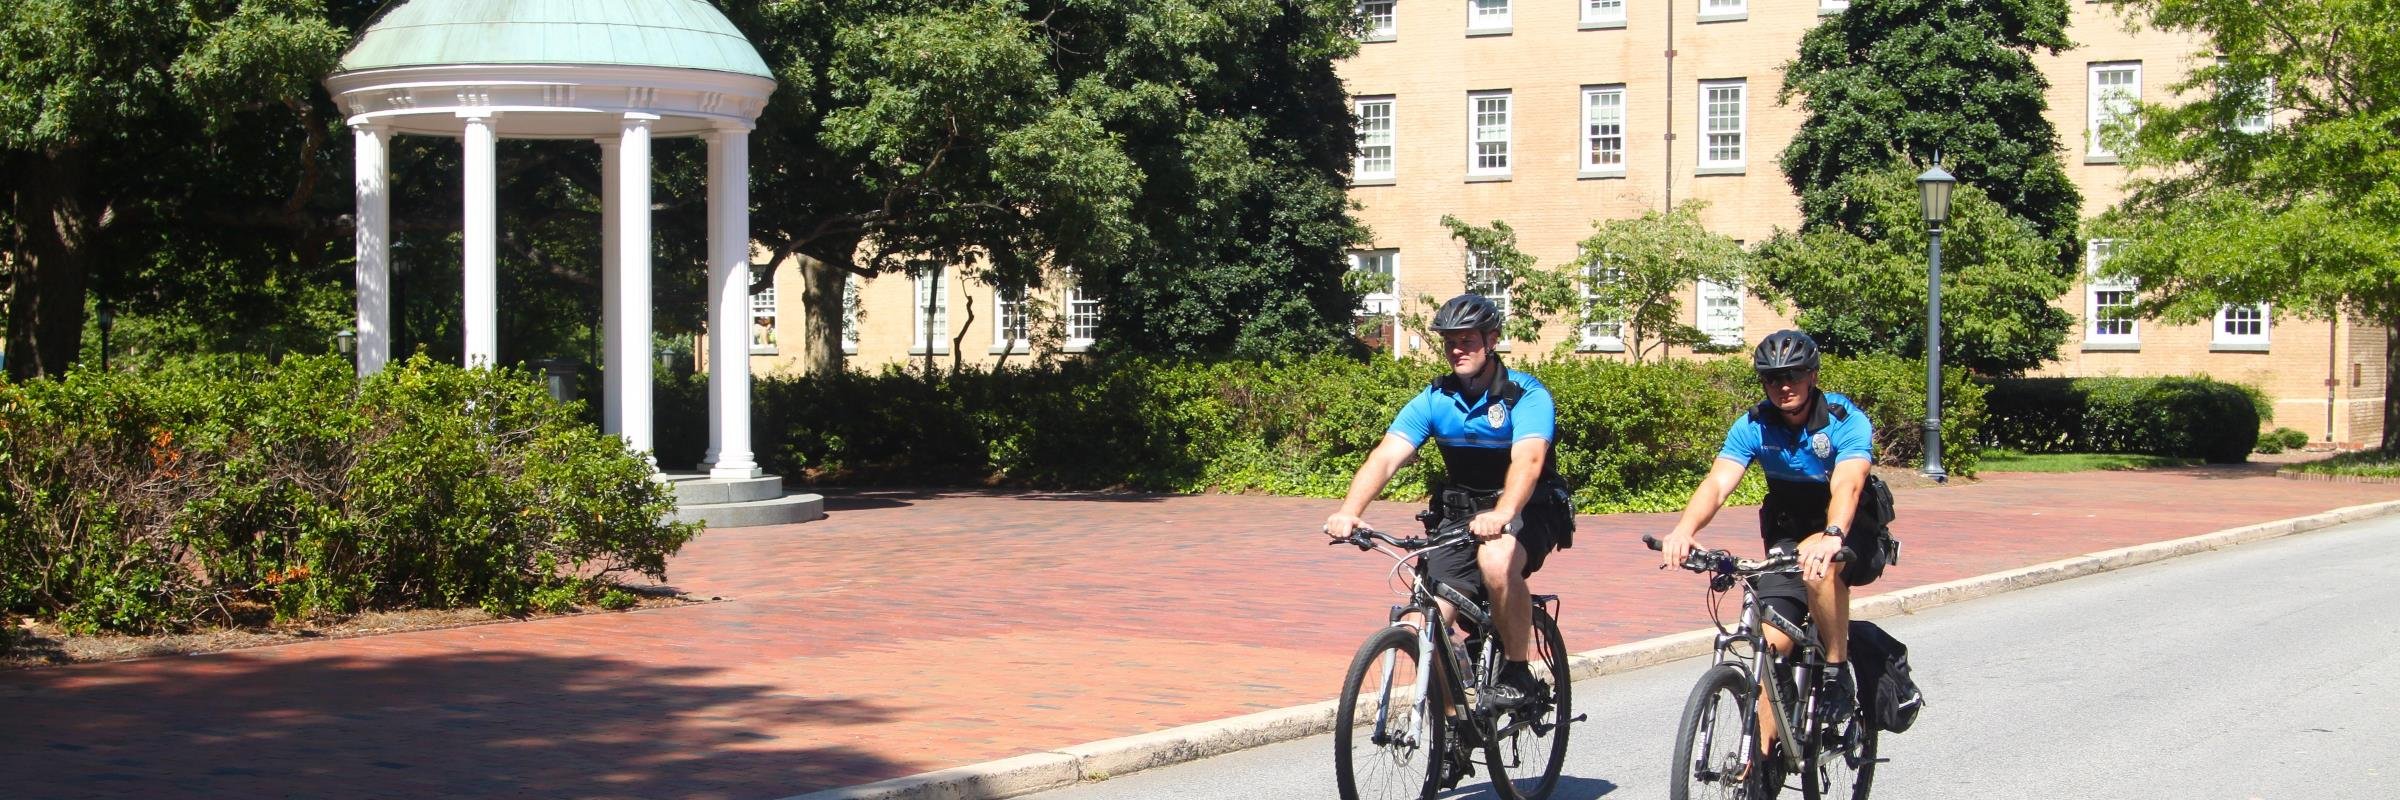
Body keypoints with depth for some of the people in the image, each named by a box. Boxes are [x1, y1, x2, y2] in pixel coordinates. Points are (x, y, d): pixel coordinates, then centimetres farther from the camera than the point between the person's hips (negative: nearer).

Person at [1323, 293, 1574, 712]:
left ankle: (1520, 674, -18)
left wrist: (1502, 514, -55)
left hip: (1528, 513, -4)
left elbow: (1527, 460, -35)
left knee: (1496, 561, -37)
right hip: (1460, 515, 4)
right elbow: (1385, 457, -18)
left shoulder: (1526, 395, -17)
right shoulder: (1433, 400, -6)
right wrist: (1348, 511, -37)